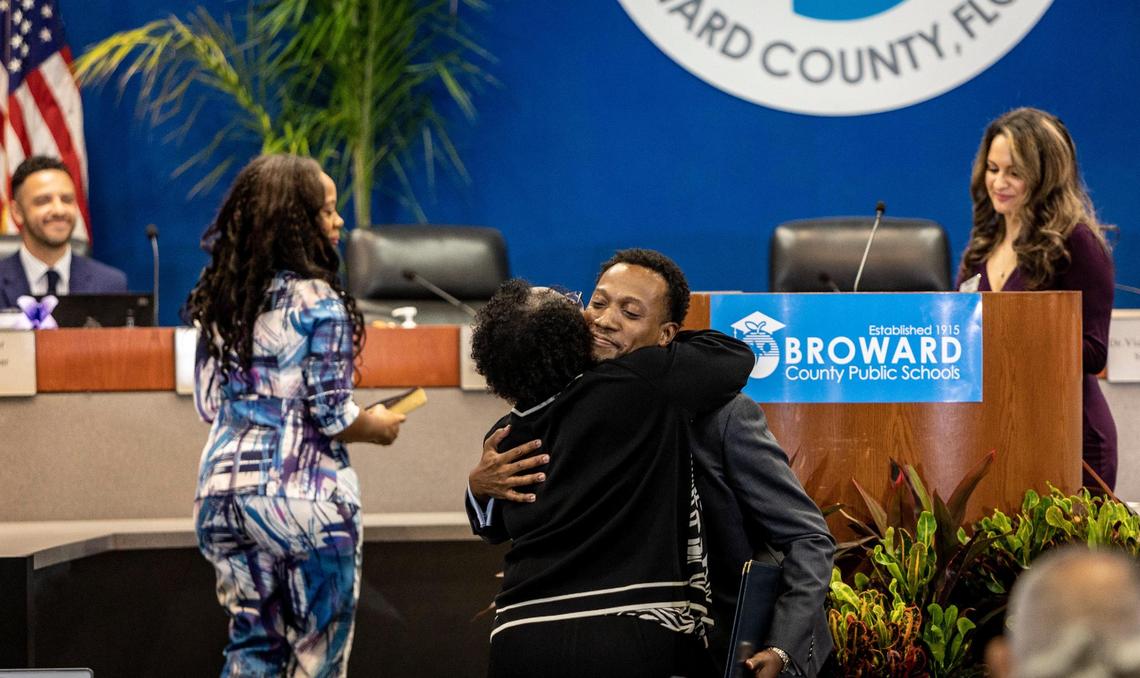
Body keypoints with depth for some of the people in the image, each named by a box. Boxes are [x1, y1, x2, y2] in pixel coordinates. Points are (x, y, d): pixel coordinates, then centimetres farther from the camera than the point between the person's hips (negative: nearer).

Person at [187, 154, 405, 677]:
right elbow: (332, 415, -13)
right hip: (302, 495, -6)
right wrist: (379, 426, 7)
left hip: (225, 490, 6)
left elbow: (208, 403, 13)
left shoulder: (220, 299, 8)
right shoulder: (318, 300, -11)